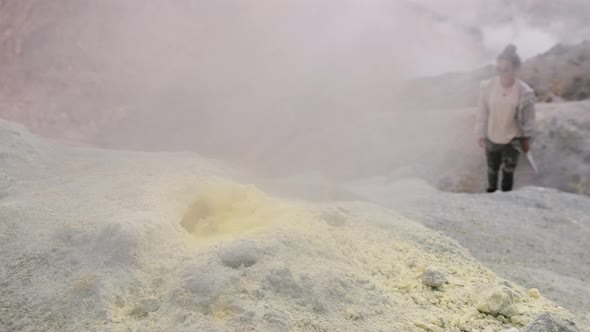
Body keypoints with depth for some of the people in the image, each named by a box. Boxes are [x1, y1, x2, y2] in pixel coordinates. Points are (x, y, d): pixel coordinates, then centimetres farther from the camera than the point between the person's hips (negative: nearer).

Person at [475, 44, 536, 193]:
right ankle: (491, 190, 49)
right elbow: (482, 113, -7)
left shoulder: (525, 92, -22)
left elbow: (529, 118, -8)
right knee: (492, 168, 21)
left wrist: (526, 139, 1)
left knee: (508, 171, 2)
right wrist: (481, 135, 0)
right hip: (492, 137, 2)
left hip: (513, 138, -2)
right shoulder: (486, 87, -19)